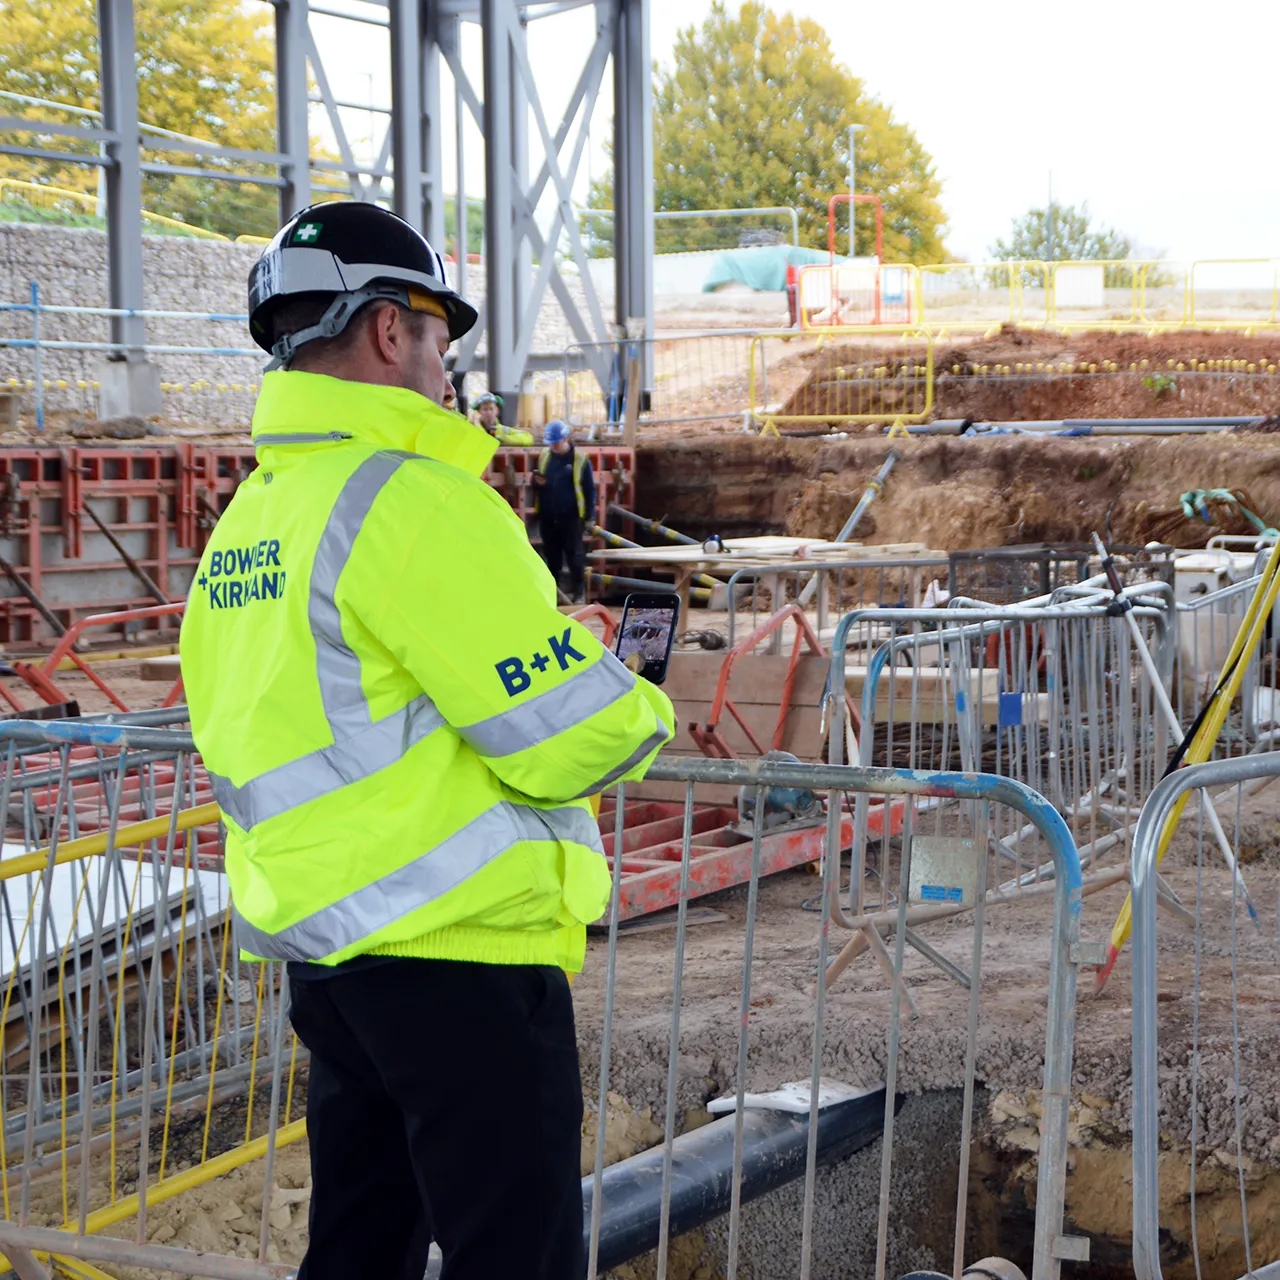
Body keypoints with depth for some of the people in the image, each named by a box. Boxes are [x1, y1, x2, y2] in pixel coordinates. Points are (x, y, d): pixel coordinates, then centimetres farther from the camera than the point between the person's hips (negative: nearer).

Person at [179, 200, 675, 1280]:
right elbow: (574, 736, -18)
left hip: (324, 950, 9)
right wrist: (644, 715, 4)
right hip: (458, 948, -9)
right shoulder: (413, 500, -16)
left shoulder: (244, 521, 12)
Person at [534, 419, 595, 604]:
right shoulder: (544, 457, 8)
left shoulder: (580, 460, -6)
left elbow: (590, 489, -2)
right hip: (547, 517, 4)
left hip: (570, 517, -4)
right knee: (551, 557, 11)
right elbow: (536, 485, 18)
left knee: (575, 556, 0)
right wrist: (538, 482, -7)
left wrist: (590, 515, -6)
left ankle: (578, 592, 7)